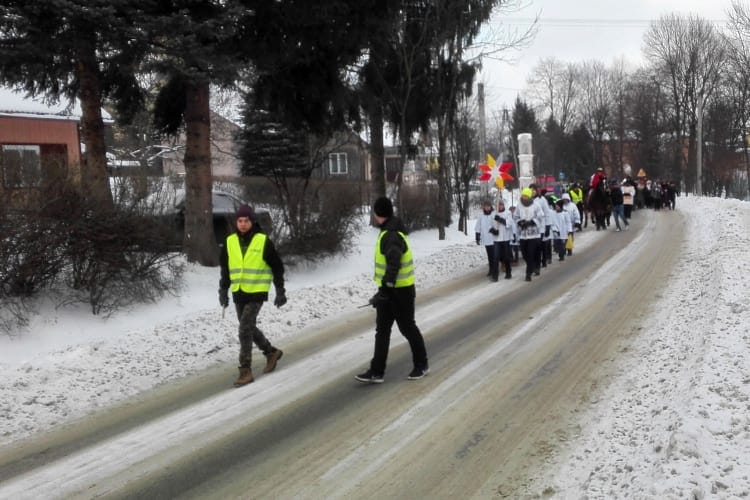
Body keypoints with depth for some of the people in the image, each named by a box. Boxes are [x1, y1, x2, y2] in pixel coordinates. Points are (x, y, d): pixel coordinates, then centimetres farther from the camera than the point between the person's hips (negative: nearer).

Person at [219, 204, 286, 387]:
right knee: (249, 328, 15)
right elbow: (225, 268, 14)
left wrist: (280, 291, -3)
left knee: (245, 330, -12)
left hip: (256, 293, -5)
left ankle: (245, 371, -6)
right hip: (238, 294, 6)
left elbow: (277, 267, -2)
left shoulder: (263, 241, -9)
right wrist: (223, 291, 9)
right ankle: (271, 352, 38)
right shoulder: (230, 242, 3)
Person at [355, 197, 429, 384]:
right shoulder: (389, 232, 10)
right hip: (389, 290, 10)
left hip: (400, 291, -10)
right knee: (382, 330, 7)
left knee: (407, 327, 6)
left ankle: (421, 365, 23)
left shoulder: (391, 236, -22)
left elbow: (393, 266, -29)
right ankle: (376, 371, 9)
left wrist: (383, 292, -30)